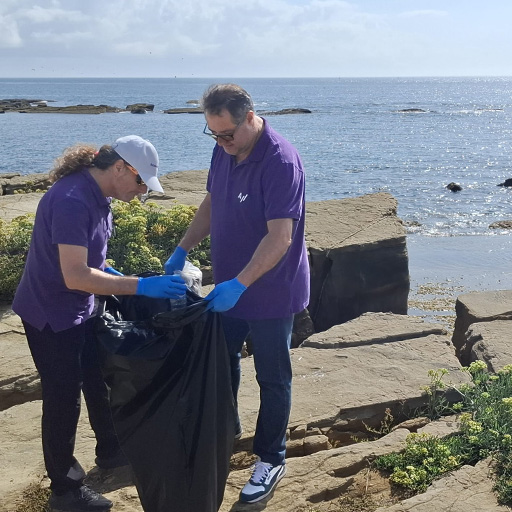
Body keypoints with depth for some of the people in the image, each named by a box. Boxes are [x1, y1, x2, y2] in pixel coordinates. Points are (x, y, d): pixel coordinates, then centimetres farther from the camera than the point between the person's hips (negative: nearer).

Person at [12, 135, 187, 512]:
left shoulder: (97, 194, 1)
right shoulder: (72, 201, -29)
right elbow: (75, 276, -35)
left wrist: (111, 273, 2)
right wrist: (141, 286, -34)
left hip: (80, 311, 9)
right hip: (51, 316, -9)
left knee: (99, 379, 21)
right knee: (63, 397, 3)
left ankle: (110, 450, 43)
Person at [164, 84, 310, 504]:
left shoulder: (281, 161, -27)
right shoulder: (224, 150, -1)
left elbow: (280, 237, -31)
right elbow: (211, 204, 11)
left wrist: (239, 284, -35)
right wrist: (182, 250, 2)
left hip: (271, 291, -8)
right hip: (229, 284, 8)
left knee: (272, 378, 8)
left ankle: (271, 460, 26)